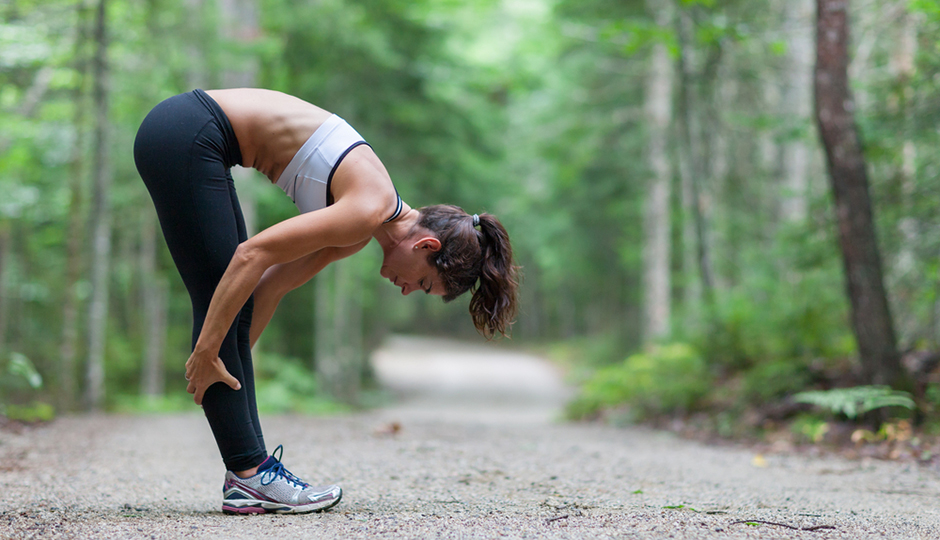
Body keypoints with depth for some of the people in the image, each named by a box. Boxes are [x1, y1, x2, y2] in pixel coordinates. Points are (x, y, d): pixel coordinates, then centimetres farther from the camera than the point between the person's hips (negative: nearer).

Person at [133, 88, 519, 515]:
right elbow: (254, 254, -21)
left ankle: (249, 465, 9)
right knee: (219, 302, -8)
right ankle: (249, 477, -4)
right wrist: (206, 352, -17)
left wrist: (230, 364, 14)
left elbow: (271, 284, 14)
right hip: (184, 138, -9)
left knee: (233, 307, 7)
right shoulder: (371, 209, -17)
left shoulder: (362, 231, 10)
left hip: (192, 137, 9)